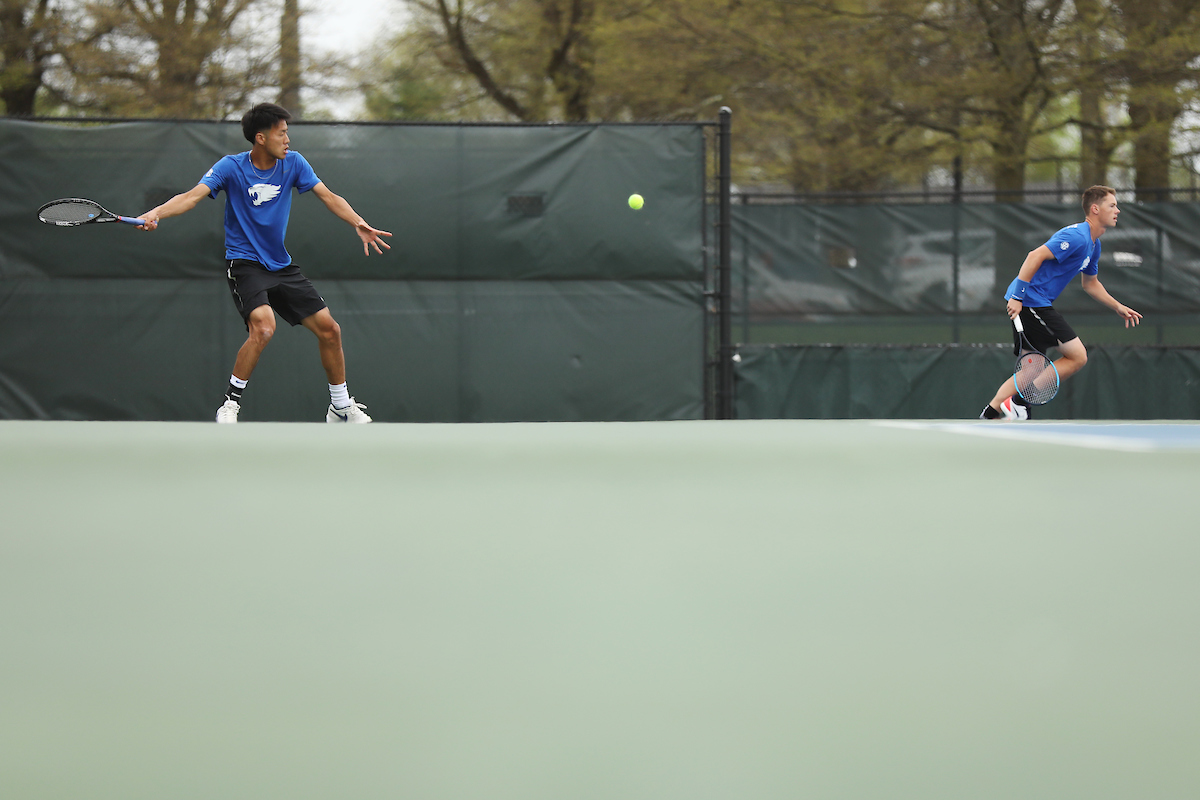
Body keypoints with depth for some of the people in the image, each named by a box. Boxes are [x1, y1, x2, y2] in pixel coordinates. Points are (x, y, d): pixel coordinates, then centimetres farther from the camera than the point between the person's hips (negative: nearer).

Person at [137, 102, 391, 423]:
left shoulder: (292, 162, 0)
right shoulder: (232, 167, -12)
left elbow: (328, 197, -1)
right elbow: (193, 195, -22)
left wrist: (358, 223, -19)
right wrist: (157, 213, -40)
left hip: (282, 266, 6)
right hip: (244, 264, -6)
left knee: (329, 329, 3)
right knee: (263, 326, -31)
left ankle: (341, 407, 22)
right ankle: (230, 402, -17)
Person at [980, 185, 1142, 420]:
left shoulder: (1093, 245, 18)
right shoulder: (1077, 237, -16)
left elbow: (1090, 283, 33)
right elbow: (1035, 256, -23)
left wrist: (1118, 307, 27)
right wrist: (1017, 297, -25)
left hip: (1037, 304, 10)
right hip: (1031, 301, -10)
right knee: (1077, 356, -9)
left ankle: (990, 414, 11)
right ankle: (1019, 401, -9)